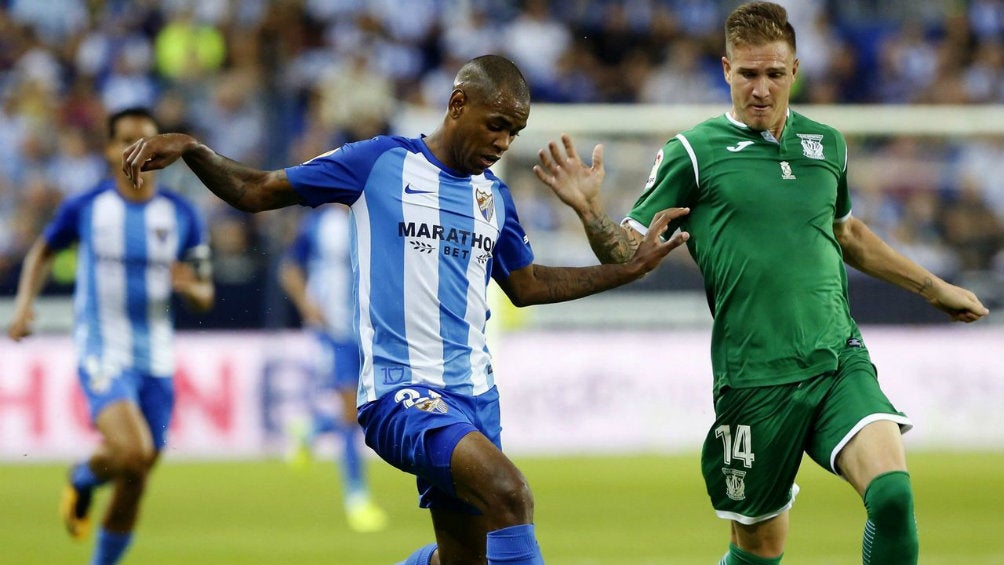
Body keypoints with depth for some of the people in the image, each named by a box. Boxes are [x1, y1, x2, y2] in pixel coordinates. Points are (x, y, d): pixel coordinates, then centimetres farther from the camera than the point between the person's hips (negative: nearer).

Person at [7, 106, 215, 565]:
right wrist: (24, 303, 2)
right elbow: (44, 251, 16)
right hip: (103, 355, -4)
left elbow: (205, 297, 7)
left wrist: (190, 286, -16)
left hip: (156, 360, 4)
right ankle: (83, 478, 8)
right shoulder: (84, 208, -3)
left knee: (134, 484, 8)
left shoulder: (182, 215, 2)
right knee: (133, 453, -26)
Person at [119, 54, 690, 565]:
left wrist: (631, 266, 24)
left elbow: (526, 285, 29)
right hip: (401, 391, -7)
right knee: (509, 494, -29)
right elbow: (257, 191, 3)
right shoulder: (381, 162, -2)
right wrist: (189, 148, -13)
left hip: (475, 393, 7)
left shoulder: (494, 194, 15)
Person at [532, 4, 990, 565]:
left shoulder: (827, 145, 12)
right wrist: (590, 210, -20)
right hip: (755, 382, -3)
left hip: (841, 362, 3)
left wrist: (932, 287, 38)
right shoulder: (694, 153, -1)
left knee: (892, 492, -20)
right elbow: (629, 253, 0)